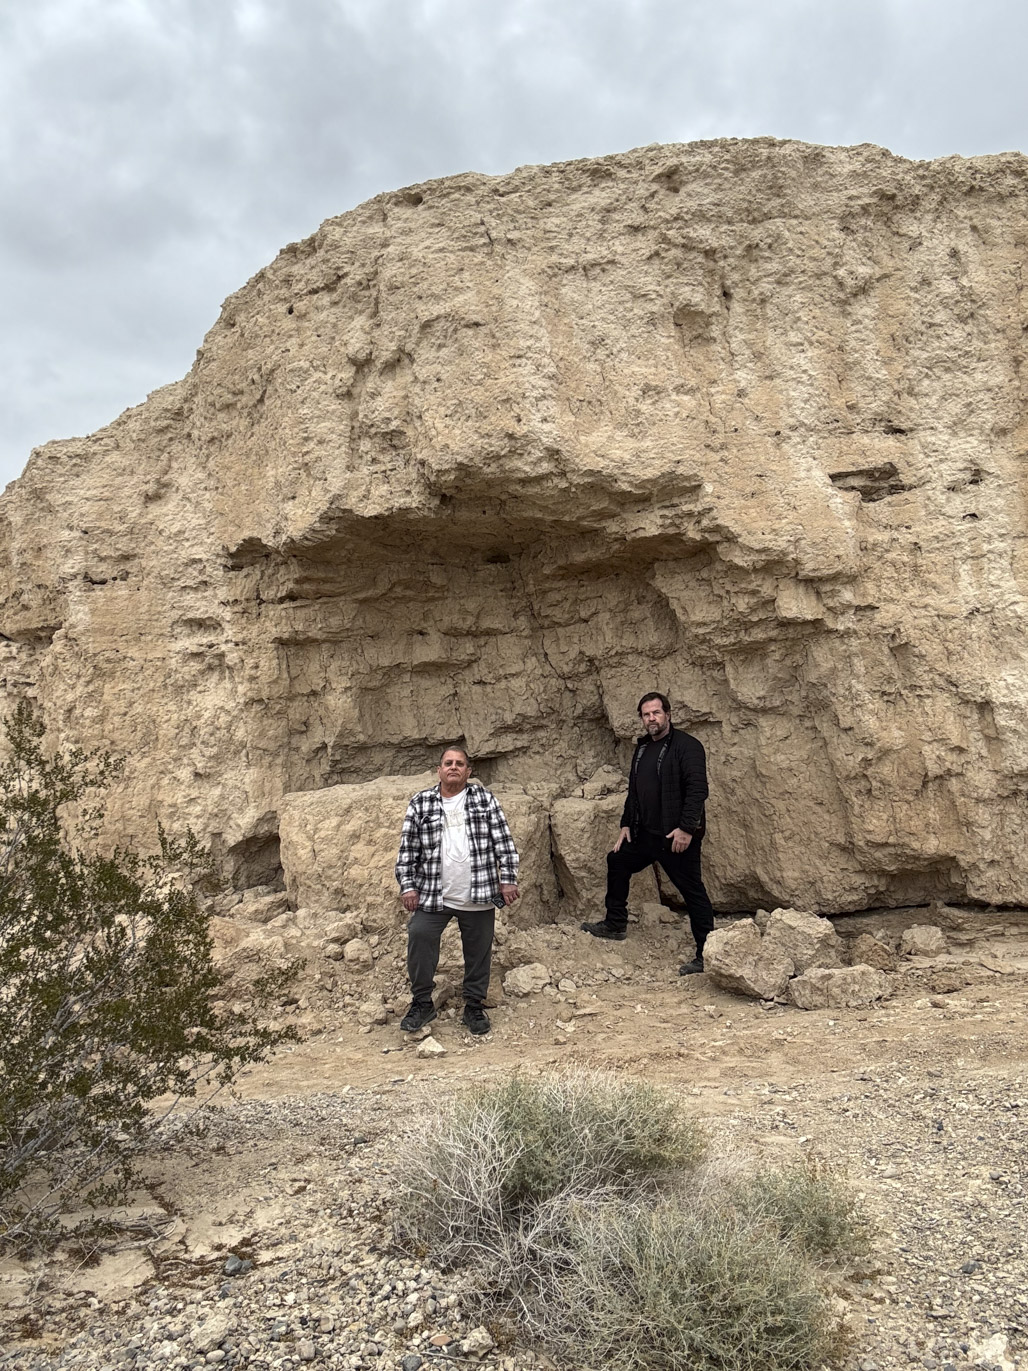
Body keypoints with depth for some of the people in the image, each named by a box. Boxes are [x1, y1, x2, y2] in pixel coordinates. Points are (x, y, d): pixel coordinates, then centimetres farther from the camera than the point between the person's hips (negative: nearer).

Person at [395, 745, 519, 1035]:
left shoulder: (484, 799, 5)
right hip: (432, 894, 0)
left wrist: (508, 879, -2)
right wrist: (407, 886, 0)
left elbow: (503, 841, 3)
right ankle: (422, 1003, 8)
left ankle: (474, 1006, 26)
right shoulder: (420, 803, 5)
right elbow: (408, 848, 5)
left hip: (478, 896, 0)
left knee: (478, 951, 8)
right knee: (418, 936, -10)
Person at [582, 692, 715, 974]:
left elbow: (697, 789, -21)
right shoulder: (642, 747, 14)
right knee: (617, 862, 20)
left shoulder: (687, 746, -13)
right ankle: (614, 925, 36)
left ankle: (705, 955, 4)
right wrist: (626, 824, 16)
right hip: (645, 833, 9)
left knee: (692, 892, -4)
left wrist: (686, 828, -26)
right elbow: (634, 789, 22)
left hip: (678, 836, -9)